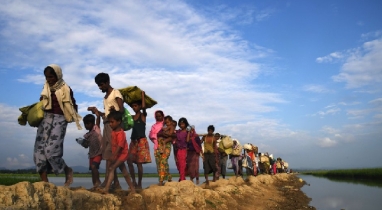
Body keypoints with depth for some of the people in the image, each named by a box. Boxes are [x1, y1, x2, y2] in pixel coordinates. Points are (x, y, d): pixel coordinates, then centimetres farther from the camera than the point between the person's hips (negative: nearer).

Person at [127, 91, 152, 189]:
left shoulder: (143, 115, 0)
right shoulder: (132, 117, 14)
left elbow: (144, 107, -18)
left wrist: (142, 95, -8)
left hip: (141, 141, -5)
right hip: (133, 141, 5)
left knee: (139, 163, -5)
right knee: (129, 161, -4)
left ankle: (139, 184, 4)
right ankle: (134, 182, 7)